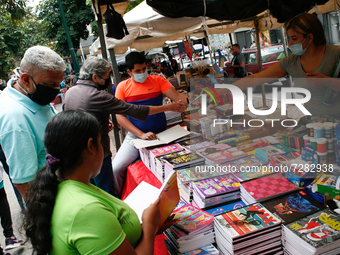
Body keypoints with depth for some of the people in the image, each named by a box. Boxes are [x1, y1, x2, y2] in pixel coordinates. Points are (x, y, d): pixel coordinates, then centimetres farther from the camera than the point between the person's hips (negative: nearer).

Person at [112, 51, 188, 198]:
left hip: (161, 135, 0)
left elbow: (178, 97, -6)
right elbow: (120, 116, -4)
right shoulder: (123, 87, 2)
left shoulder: (157, 80, 4)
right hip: (135, 136, 0)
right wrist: (141, 134, -16)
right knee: (115, 169, -14)